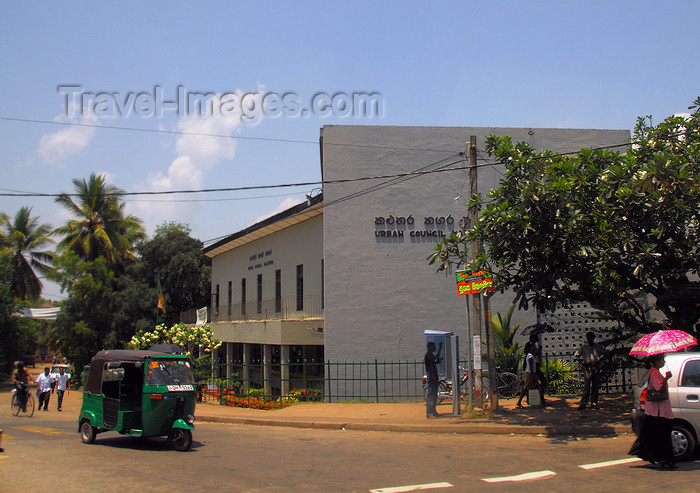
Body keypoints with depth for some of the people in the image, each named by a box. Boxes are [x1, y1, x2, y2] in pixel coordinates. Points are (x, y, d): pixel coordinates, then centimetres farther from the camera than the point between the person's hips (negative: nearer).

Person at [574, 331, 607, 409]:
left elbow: (605, 352, 23)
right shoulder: (584, 347, 5)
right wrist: (582, 361, -2)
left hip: (596, 367, 2)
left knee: (595, 386, 4)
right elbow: (576, 355, 11)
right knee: (586, 386, -8)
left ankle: (594, 403, 9)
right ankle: (583, 403, -7)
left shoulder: (598, 346, 9)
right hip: (588, 367, -2)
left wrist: (601, 358, 8)